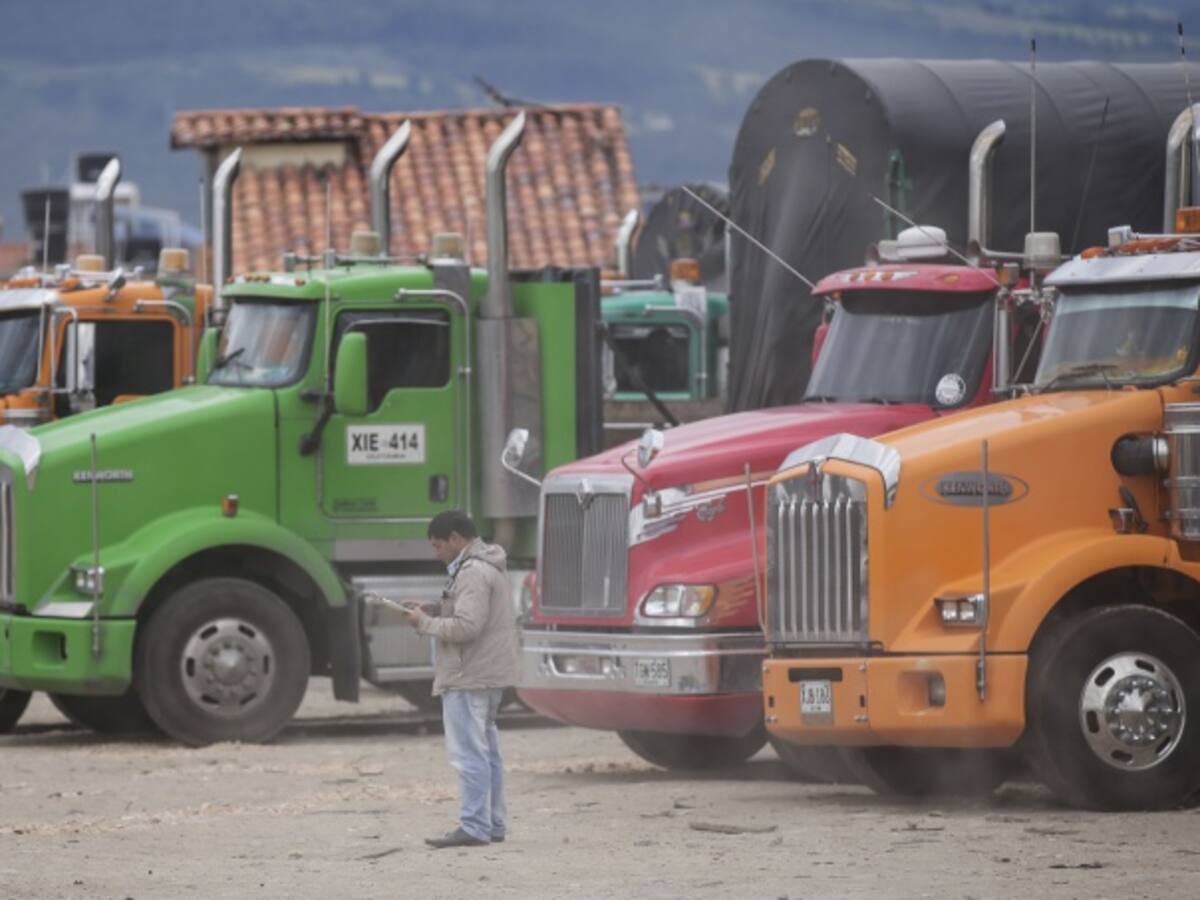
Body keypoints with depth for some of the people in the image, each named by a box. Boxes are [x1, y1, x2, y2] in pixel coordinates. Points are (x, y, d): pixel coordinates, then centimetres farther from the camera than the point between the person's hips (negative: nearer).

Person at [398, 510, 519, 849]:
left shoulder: (473, 573, -16)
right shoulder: (489, 567, 18)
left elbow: (466, 627, -24)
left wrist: (425, 623, -11)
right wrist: (432, 614, 11)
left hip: (469, 678, -11)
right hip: (490, 677, 11)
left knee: (469, 754, -10)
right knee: (486, 751, 15)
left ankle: (474, 827, -12)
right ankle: (493, 824, 20)